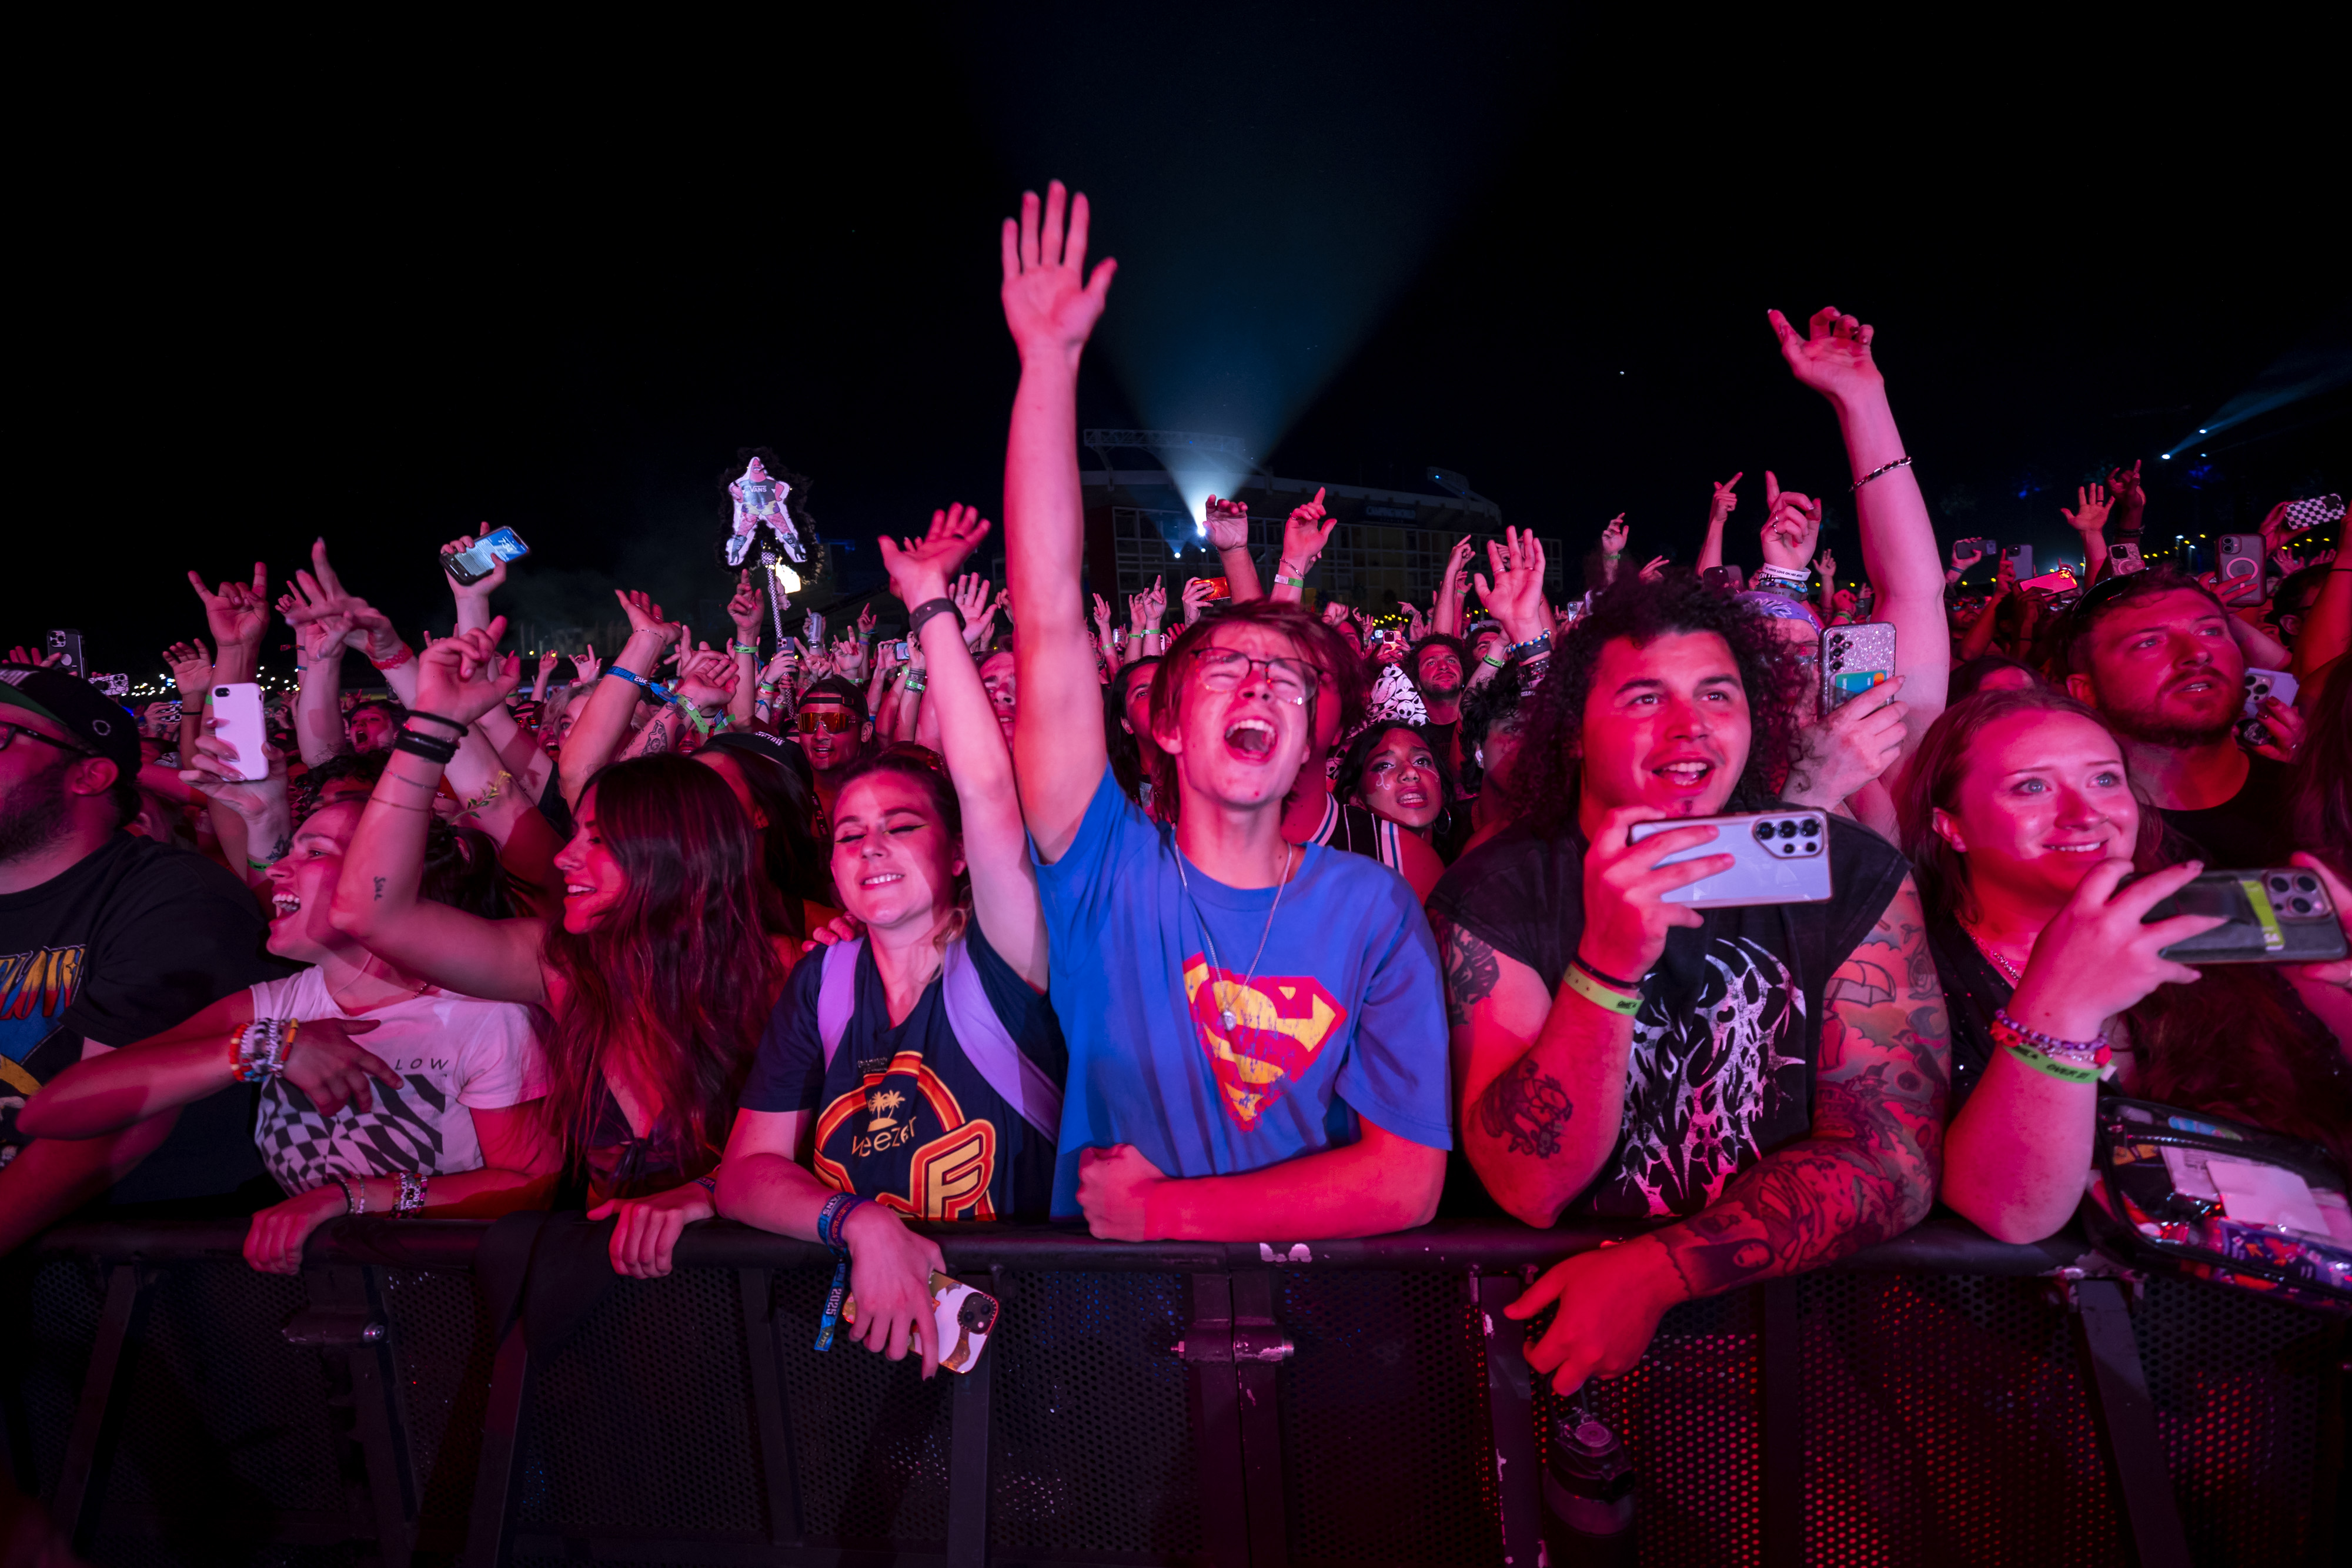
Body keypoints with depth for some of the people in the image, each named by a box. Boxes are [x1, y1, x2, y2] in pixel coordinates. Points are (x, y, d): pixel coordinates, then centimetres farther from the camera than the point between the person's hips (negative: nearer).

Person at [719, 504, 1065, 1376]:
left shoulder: (997, 963, -8)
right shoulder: (820, 984, 4)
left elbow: (990, 794, -22)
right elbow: (748, 1169, 0)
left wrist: (929, 603, -18)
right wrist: (860, 1224, -20)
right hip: (853, 1314, 3)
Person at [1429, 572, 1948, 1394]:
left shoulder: (1852, 877, -3)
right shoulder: (1495, 895, -8)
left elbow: (1895, 1159, -8)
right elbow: (1530, 1187, -15)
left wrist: (1653, 1272, -19)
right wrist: (1608, 965, -30)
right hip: (1560, 1294, -2)